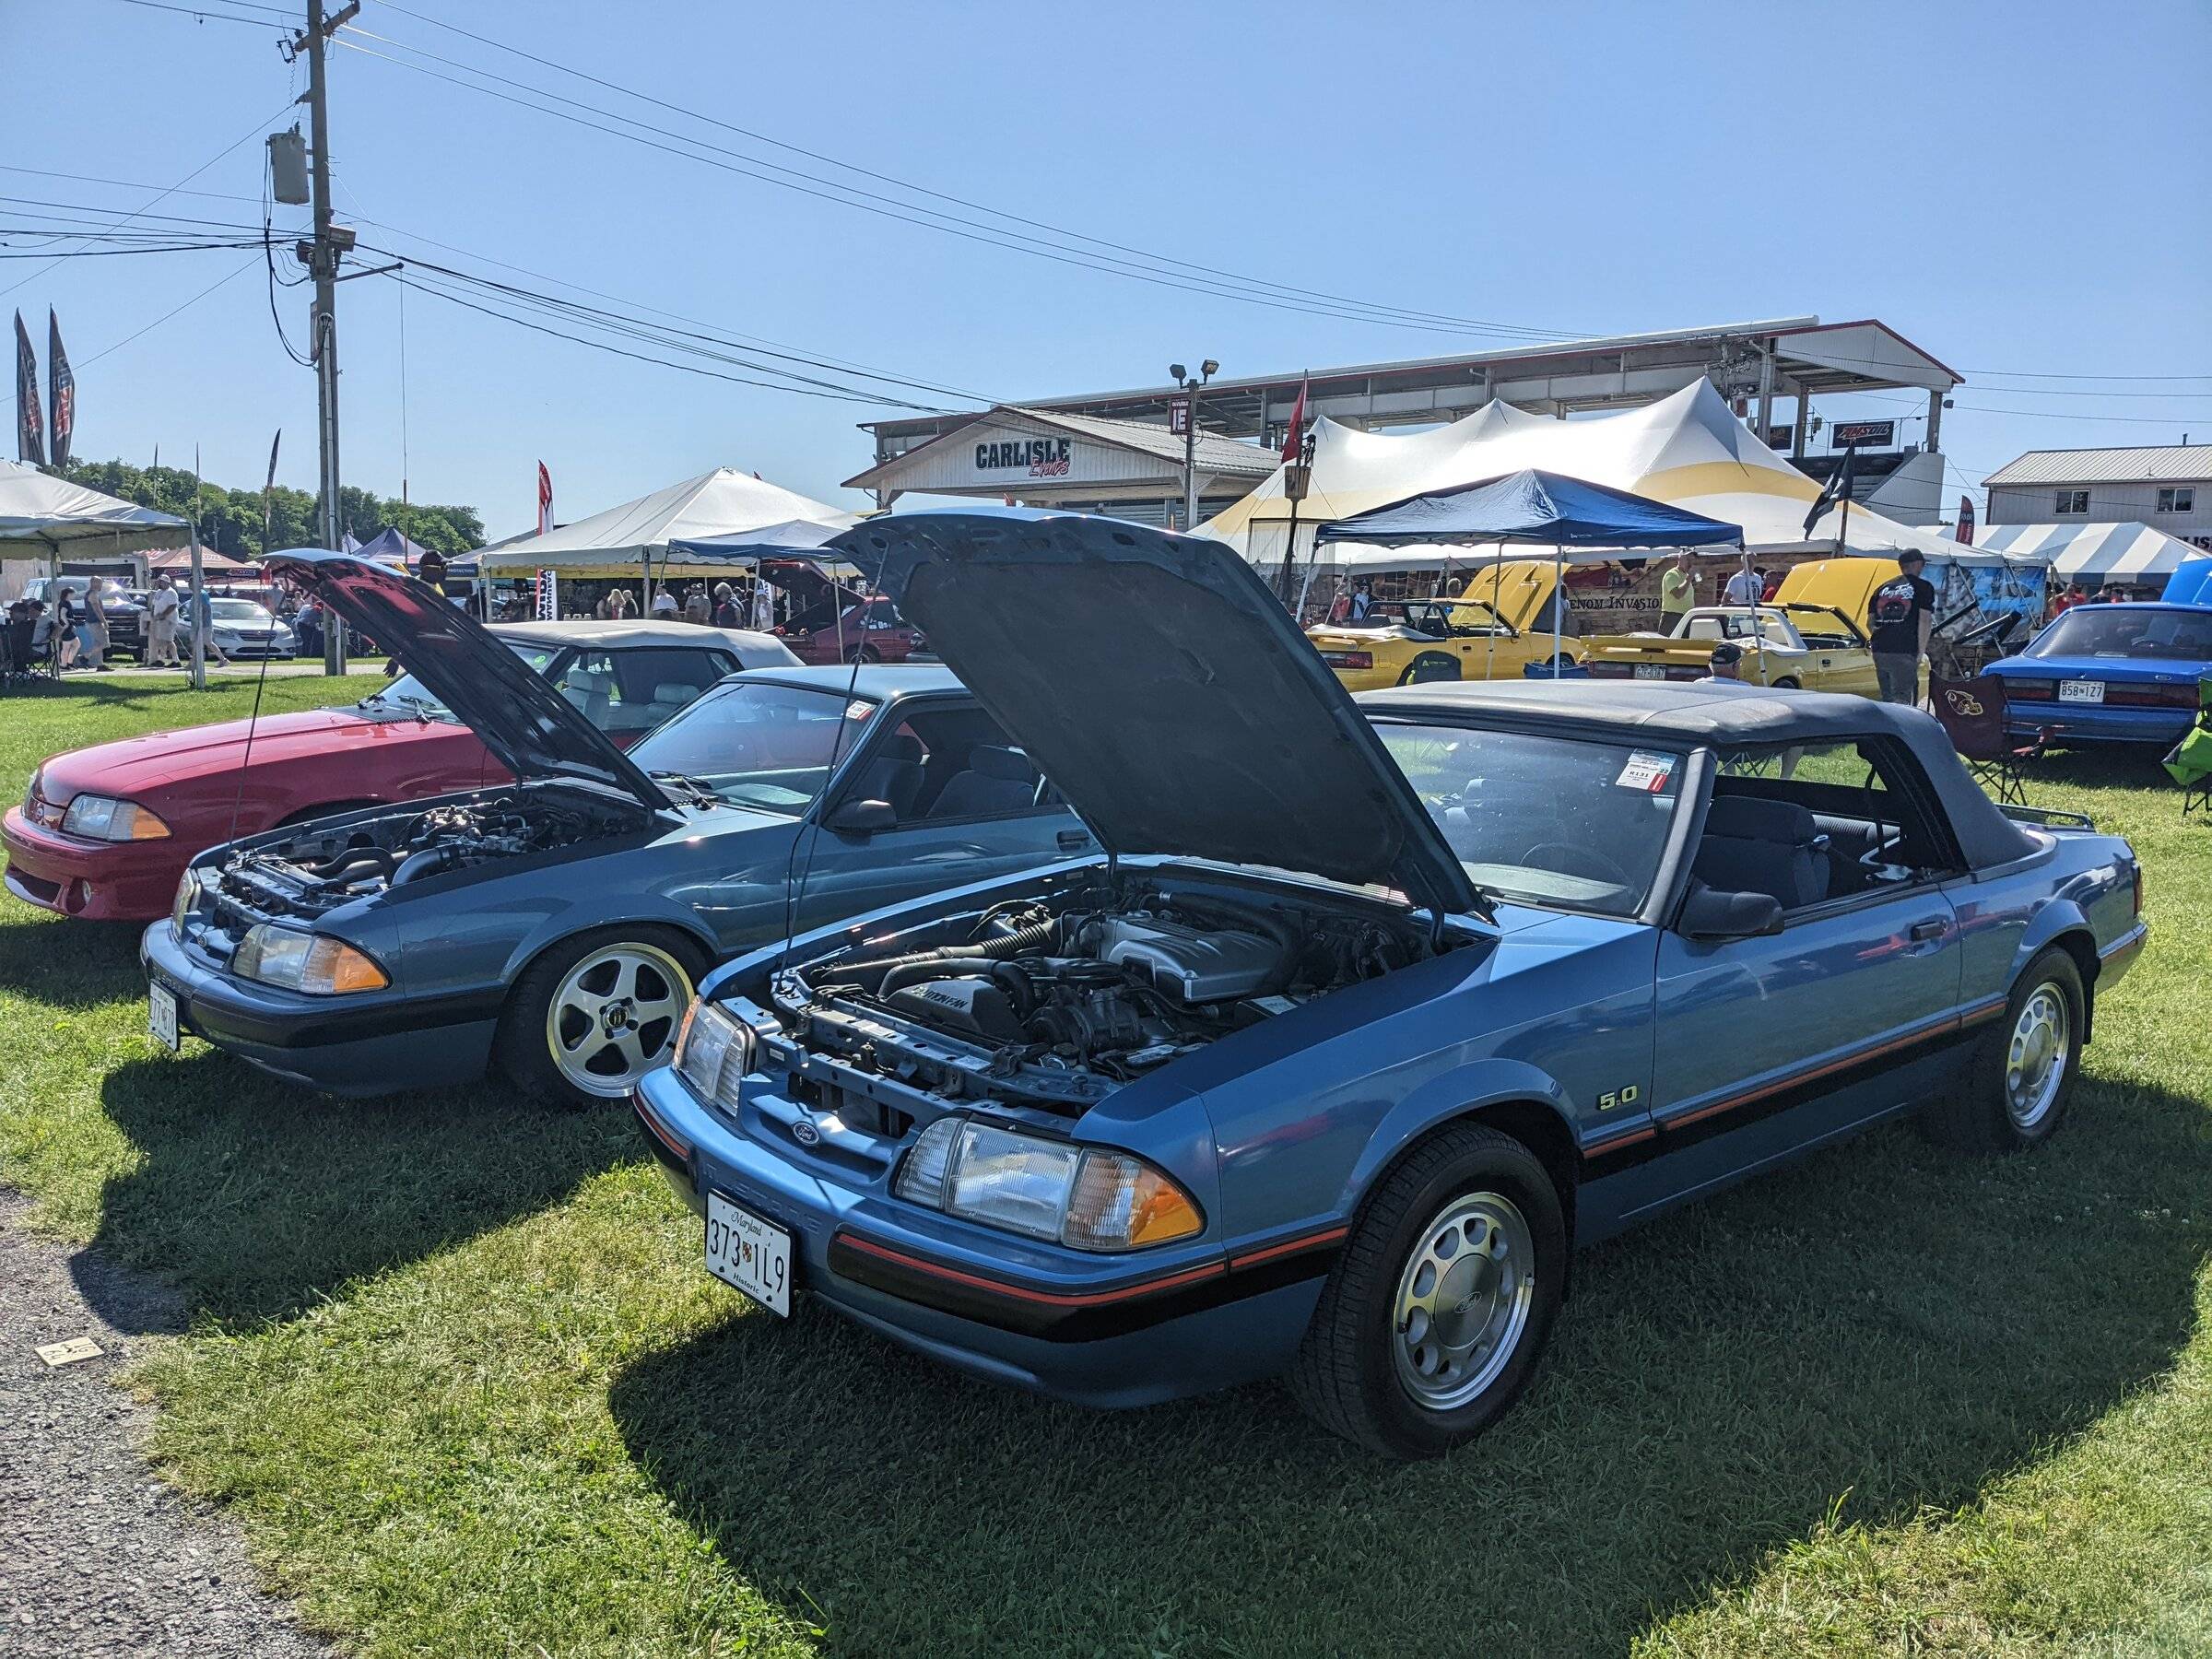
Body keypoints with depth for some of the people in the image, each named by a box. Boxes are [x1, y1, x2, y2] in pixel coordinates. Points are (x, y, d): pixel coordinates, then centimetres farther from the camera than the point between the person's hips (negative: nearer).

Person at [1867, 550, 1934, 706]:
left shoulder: (1883, 588, 18)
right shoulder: (1923, 587, 3)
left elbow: (1870, 622, 16)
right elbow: (1924, 620, -6)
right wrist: (1921, 652, -6)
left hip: (1879, 652, 5)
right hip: (1904, 652, -5)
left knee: (1887, 699, 16)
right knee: (1901, 701, -7)